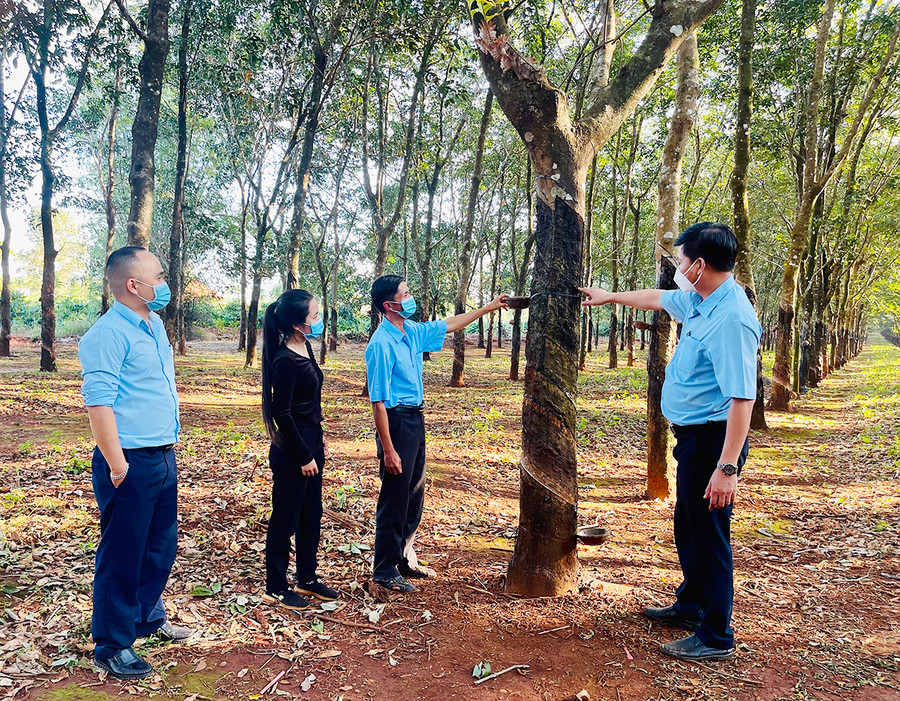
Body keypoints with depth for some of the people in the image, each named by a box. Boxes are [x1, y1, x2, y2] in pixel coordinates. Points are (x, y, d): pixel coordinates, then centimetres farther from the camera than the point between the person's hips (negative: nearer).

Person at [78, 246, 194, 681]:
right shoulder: (108, 333, -16)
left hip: (163, 458, 9)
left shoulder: (154, 325, 13)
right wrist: (117, 465, -21)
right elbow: (98, 402, -21)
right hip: (131, 464, -9)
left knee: (161, 546, 20)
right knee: (122, 556, 3)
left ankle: (148, 617, 39)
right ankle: (111, 646, 18)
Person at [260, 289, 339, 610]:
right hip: (292, 451, -9)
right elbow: (281, 413, -20)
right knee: (285, 519, 5)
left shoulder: (305, 347, 6)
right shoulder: (285, 360, -22)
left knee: (312, 515, 18)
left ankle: (307, 579, 33)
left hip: (310, 444, 9)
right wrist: (303, 456, -16)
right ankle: (276, 589, 20)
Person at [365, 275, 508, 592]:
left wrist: (489, 307, 24)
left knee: (414, 496, 17)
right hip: (397, 421, -9)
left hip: (416, 420, 9)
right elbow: (378, 401, -20)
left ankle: (405, 559, 32)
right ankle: (384, 570, 15)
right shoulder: (381, 344, -19)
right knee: (394, 500, 1)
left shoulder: (413, 332, 6)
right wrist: (388, 450, -21)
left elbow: (449, 325, 23)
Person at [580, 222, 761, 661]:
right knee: (687, 527, 22)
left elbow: (742, 398, -27)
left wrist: (727, 467, -29)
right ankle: (691, 606, 40)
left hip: (712, 440, -10)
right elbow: (657, 299, 27)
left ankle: (716, 638, 16)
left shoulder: (731, 318, -23)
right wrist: (610, 296, 39)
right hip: (692, 437, 10)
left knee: (709, 535, 1)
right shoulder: (698, 301, 6)